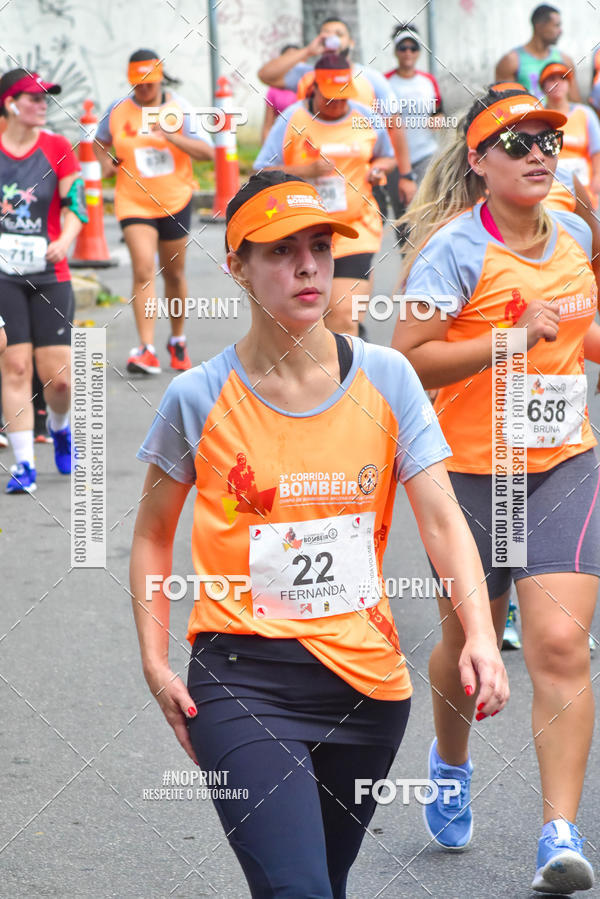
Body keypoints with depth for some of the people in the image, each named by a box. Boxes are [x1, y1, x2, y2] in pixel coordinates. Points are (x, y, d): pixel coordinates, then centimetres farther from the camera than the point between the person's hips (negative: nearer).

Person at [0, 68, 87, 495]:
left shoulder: (58, 148, 3)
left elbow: (76, 203, -4)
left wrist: (64, 241, -19)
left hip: (49, 274, 0)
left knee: (58, 375, -3)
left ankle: (59, 428, 31)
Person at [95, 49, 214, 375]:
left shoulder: (179, 109, -5)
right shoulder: (117, 110, -1)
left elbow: (207, 151, -12)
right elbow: (100, 140, 19)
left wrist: (170, 136, -25)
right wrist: (105, 160, -3)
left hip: (175, 202, 1)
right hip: (134, 202, -1)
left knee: (174, 274, 13)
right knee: (143, 271, -18)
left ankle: (177, 339, 34)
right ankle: (146, 349, -22)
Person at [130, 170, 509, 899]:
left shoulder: (385, 380, 0)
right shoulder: (200, 398, -4)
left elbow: (443, 519, -4)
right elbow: (153, 533, 9)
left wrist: (480, 635, -19)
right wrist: (155, 662, 1)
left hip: (368, 678, 3)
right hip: (243, 680, -3)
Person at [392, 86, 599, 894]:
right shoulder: (455, 249, -12)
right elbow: (408, 359, -18)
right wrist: (513, 337, -24)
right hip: (474, 470, -3)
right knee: (470, 640, 15)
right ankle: (451, 762, 47)